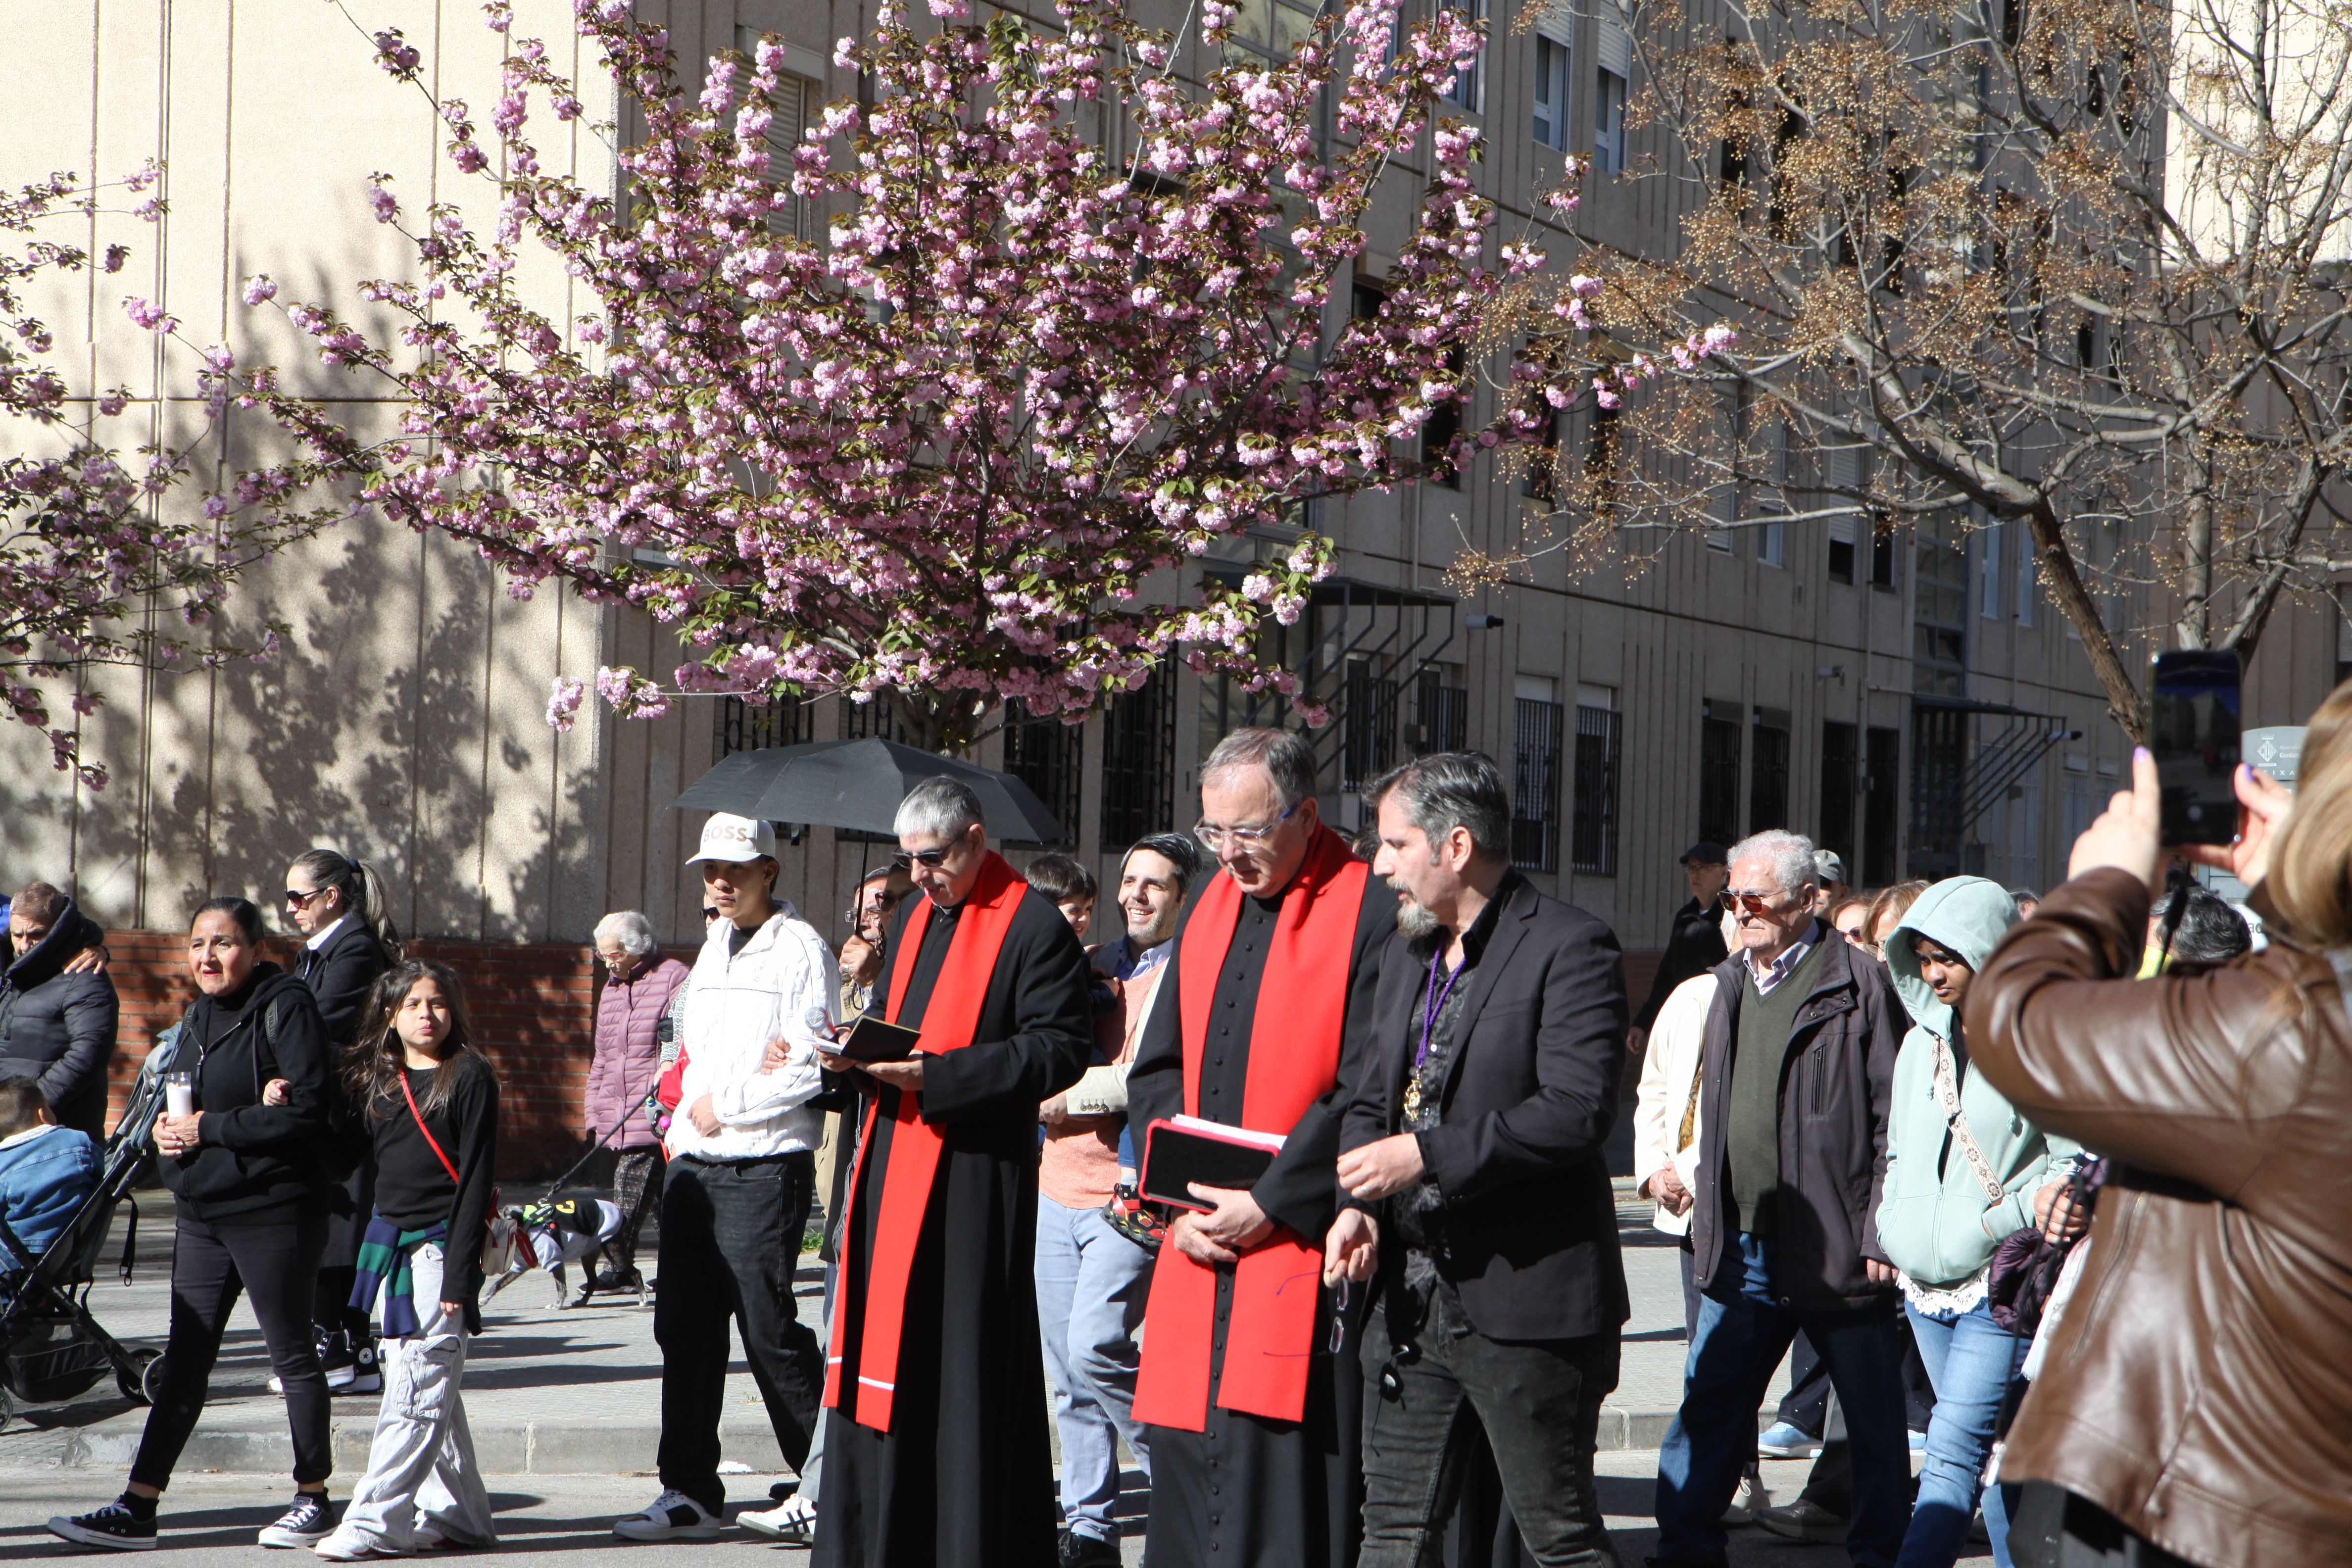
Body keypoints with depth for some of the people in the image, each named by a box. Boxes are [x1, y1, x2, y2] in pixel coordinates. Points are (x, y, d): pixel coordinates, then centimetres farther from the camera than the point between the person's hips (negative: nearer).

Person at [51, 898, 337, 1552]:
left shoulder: (285, 1009, -11)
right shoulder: (198, 1018, 14)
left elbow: (307, 1113, -19)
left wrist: (209, 1128, -17)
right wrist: (166, 1126, 1)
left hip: (272, 1212, -8)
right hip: (202, 1215, 8)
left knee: (293, 1355, 4)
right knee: (183, 1363, 6)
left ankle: (313, 1498, 16)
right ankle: (136, 1508, 6)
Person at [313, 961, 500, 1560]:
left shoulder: (470, 1077, -5)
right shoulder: (377, 1079, 13)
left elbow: (476, 1178, -9)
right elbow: (369, 1165, 18)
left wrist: (460, 1271, -14)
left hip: (439, 1246, -7)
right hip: (390, 1248, 7)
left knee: (416, 1389, -9)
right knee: (432, 1390, 10)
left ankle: (376, 1522, -12)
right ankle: (460, 1516, 16)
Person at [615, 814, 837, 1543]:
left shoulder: (799, 948, -6)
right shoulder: (713, 949, 19)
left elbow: (816, 1066, -14)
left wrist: (727, 1106, -12)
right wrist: (686, 1113, 9)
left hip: (764, 1166, -8)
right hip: (694, 1162, 8)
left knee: (768, 1325, -6)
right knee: (685, 1327, 5)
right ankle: (689, 1493, 10)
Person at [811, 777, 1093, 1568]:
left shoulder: (1032, 926, -9)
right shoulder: (914, 915, 17)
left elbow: (1058, 1051, -15)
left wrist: (932, 1075, -20)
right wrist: (862, 1050, 4)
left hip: (973, 1175, -8)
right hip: (894, 1157, 8)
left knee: (966, 1366, -5)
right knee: (883, 1345, 9)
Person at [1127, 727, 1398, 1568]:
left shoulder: (1369, 915, -7)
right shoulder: (1209, 907, 15)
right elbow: (1156, 1068, 16)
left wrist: (1269, 1202, -14)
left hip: (1300, 1254, -7)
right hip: (1197, 1247, 7)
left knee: (1283, 1494, -9)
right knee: (1187, 1471, 8)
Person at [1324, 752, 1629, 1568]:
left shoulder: (1569, 948, -11)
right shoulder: (1406, 953, 16)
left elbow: (1577, 1111, -21)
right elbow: (1371, 1100, 19)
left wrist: (1428, 1156, -22)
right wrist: (1359, 1204, -1)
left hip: (1527, 1301, -8)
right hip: (1412, 1296, 8)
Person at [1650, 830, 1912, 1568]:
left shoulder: (1859, 987, -8)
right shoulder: (1733, 983, 14)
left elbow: (1895, 1120, -9)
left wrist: (1882, 1232, -14)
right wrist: (1708, 1223, 16)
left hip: (1835, 1250, -6)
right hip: (1742, 1250, 6)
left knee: (1875, 1423, 6)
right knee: (1707, 1413, 8)